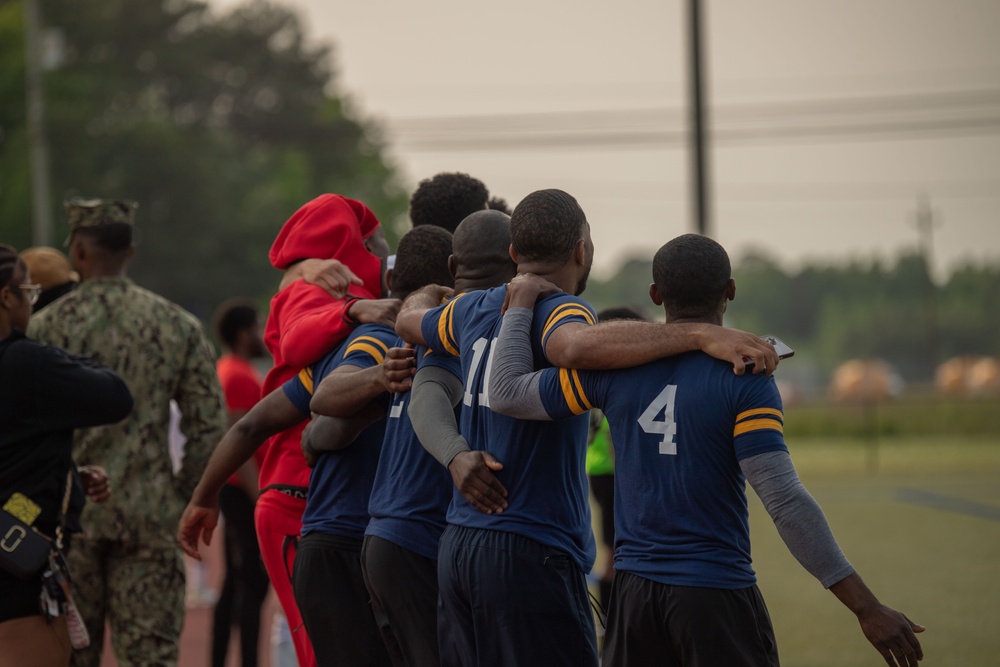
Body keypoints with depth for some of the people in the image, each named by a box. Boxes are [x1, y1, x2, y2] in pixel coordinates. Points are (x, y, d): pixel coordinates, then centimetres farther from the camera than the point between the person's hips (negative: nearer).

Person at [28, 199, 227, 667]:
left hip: (69, 515, -1)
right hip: (149, 516, 1)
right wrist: (183, 499, 11)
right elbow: (209, 428, 1)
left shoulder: (47, 327, -4)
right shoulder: (177, 326, 4)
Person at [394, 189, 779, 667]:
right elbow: (580, 344, -38)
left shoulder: (475, 310, 11)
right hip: (530, 553, -8)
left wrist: (433, 290, 55)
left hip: (457, 548, 8)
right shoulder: (558, 310, -13)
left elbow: (409, 320, 32)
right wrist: (701, 336, -37)